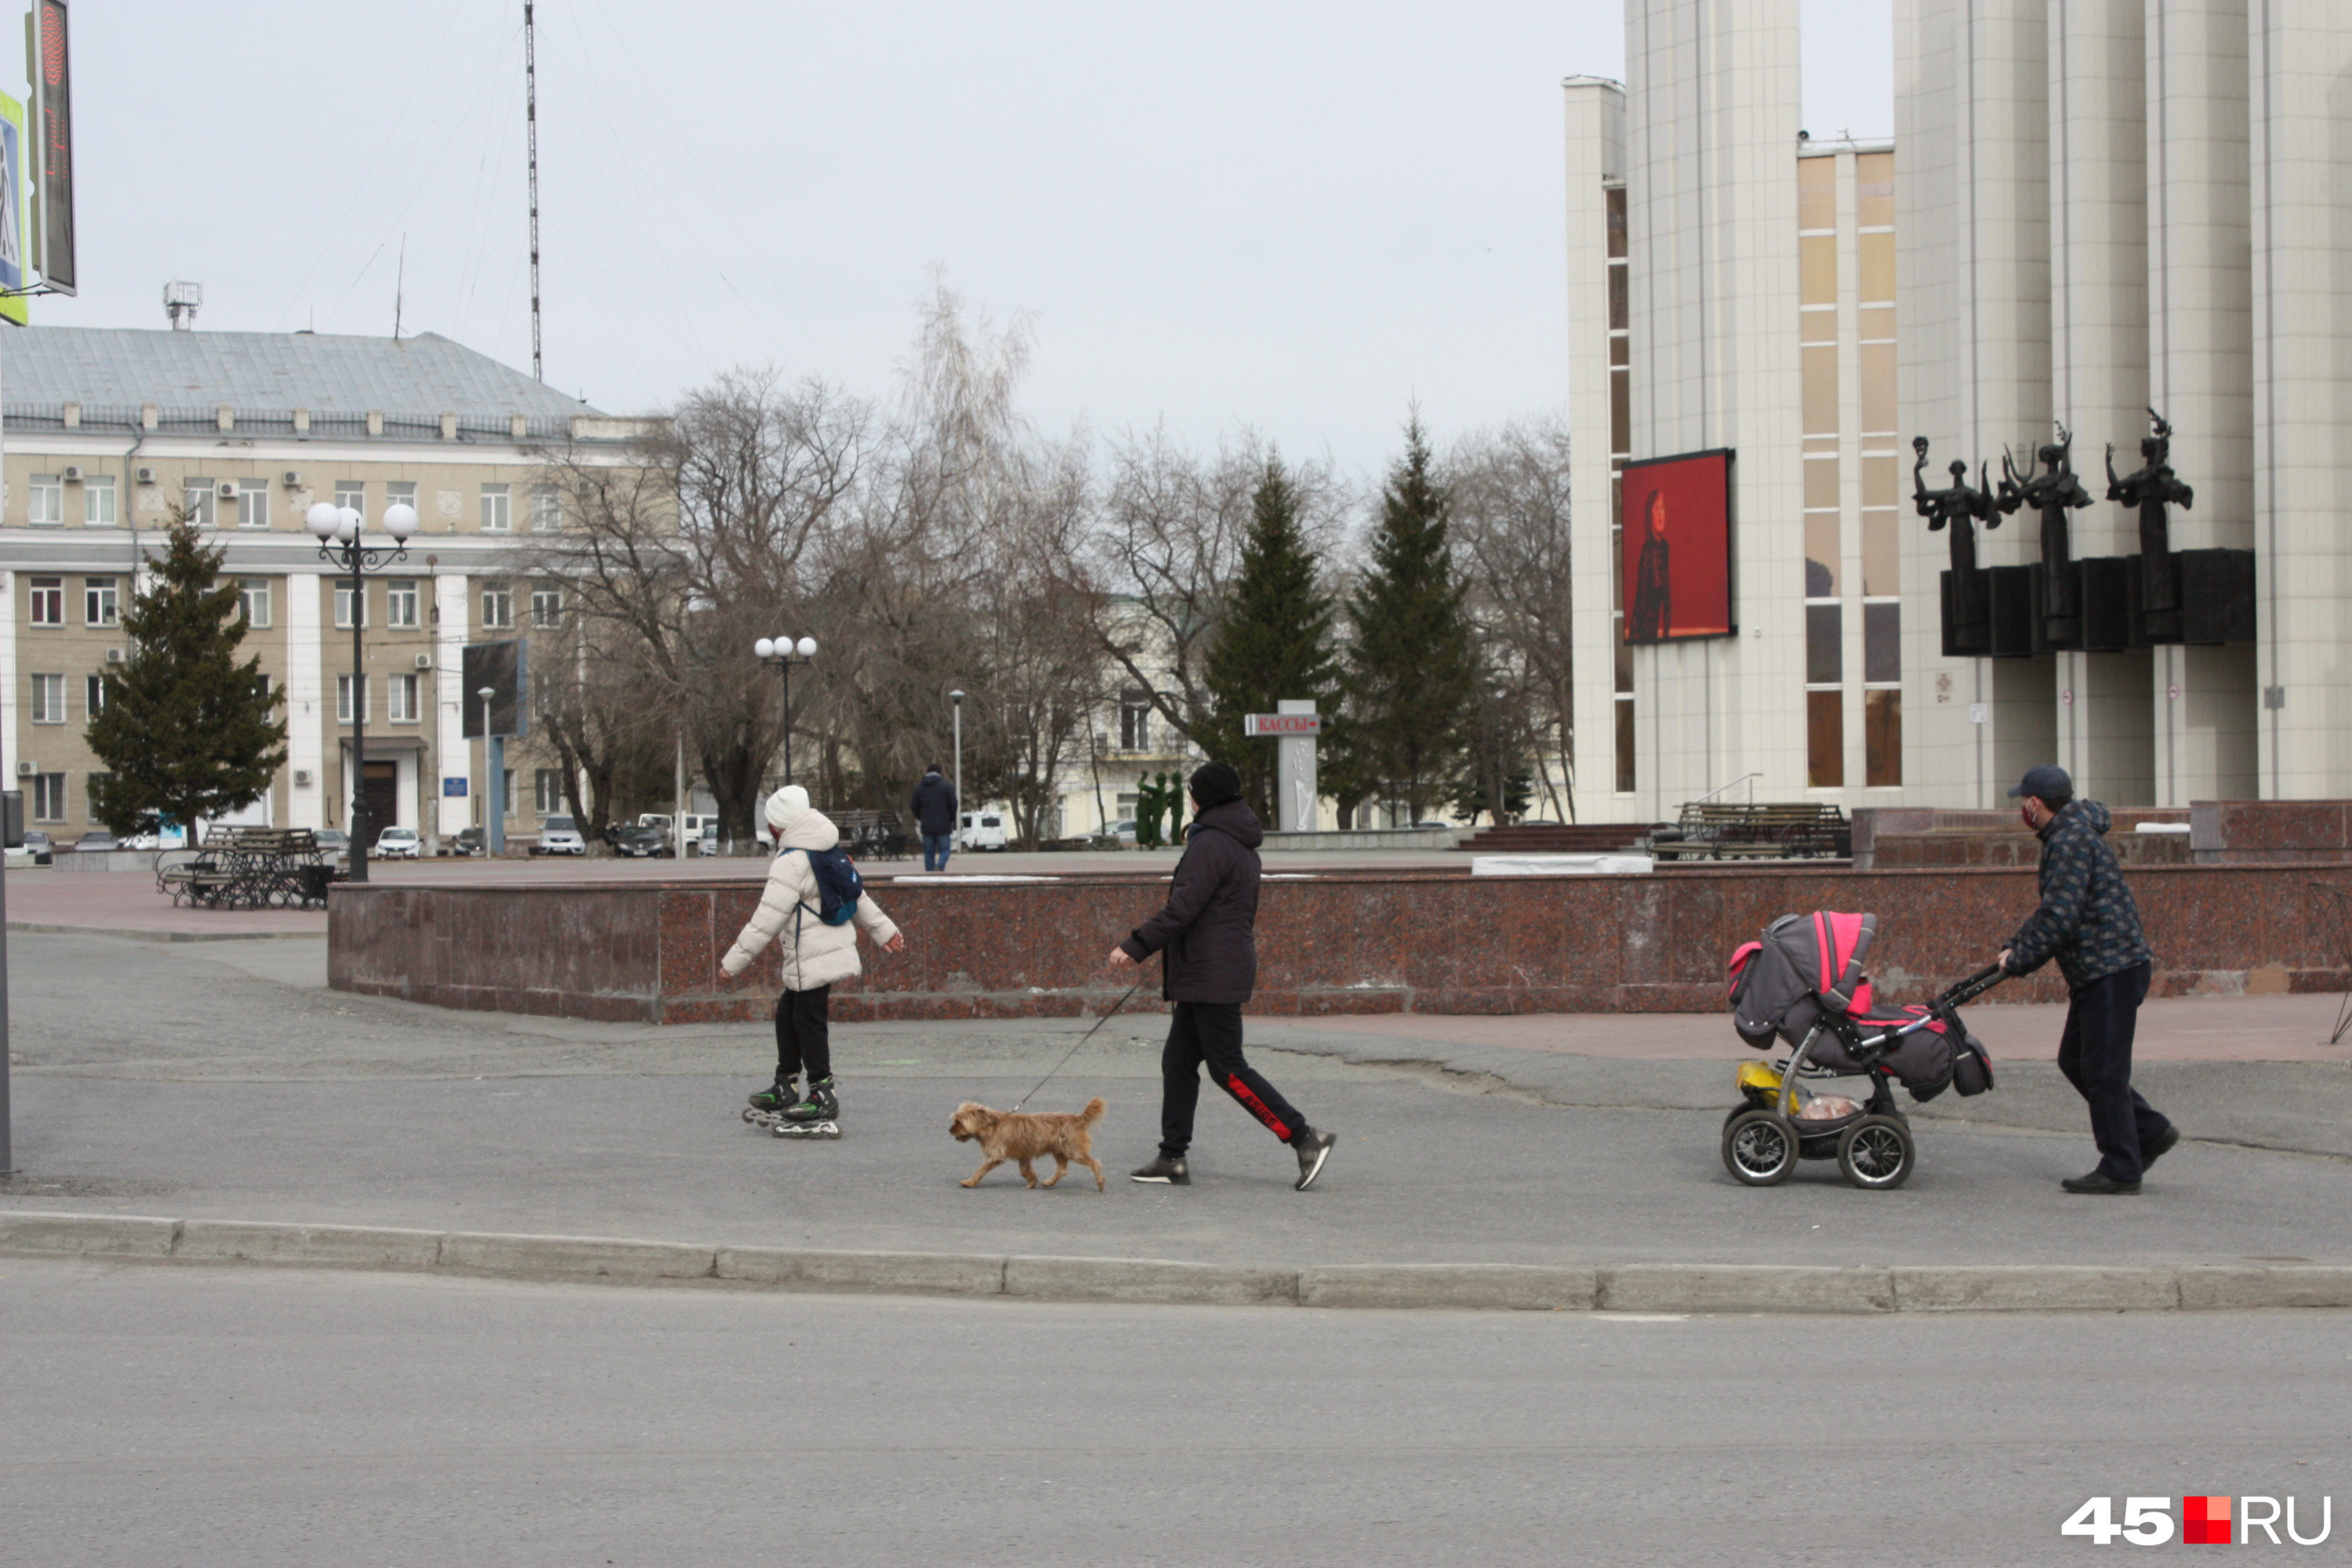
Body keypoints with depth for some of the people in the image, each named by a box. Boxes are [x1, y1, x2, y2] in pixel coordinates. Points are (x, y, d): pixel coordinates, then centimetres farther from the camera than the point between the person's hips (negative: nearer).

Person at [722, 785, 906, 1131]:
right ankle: (786, 1087, 23)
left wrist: (734, 961, -13)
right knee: (787, 1015, 16)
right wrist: (884, 930, 30)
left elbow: (766, 921, -19)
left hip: (815, 960, -10)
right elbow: (856, 895, 21)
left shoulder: (790, 864, -18)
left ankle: (823, 1096, 0)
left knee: (809, 1021, -4)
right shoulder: (824, 854, 13)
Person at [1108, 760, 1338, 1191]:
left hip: (1212, 974, -10)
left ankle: (1305, 1137, -9)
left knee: (1227, 1068, -8)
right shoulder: (1242, 847, 16)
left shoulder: (1209, 845, -15)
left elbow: (1182, 910, -22)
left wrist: (1136, 947, -20)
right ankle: (1173, 1159, 11)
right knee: (1178, 1060, 10)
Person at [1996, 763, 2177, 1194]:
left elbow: (2060, 917, -22)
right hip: (2094, 972, 11)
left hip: (2112, 969, -11)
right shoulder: (2065, 836, 18)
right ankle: (2151, 1132, 18)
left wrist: (2020, 960, -13)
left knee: (2102, 1070, -5)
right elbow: (2052, 910, 25)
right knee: (2074, 1061, 14)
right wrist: (2014, 947, 14)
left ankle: (2120, 1170, 0)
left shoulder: (2072, 840, -16)